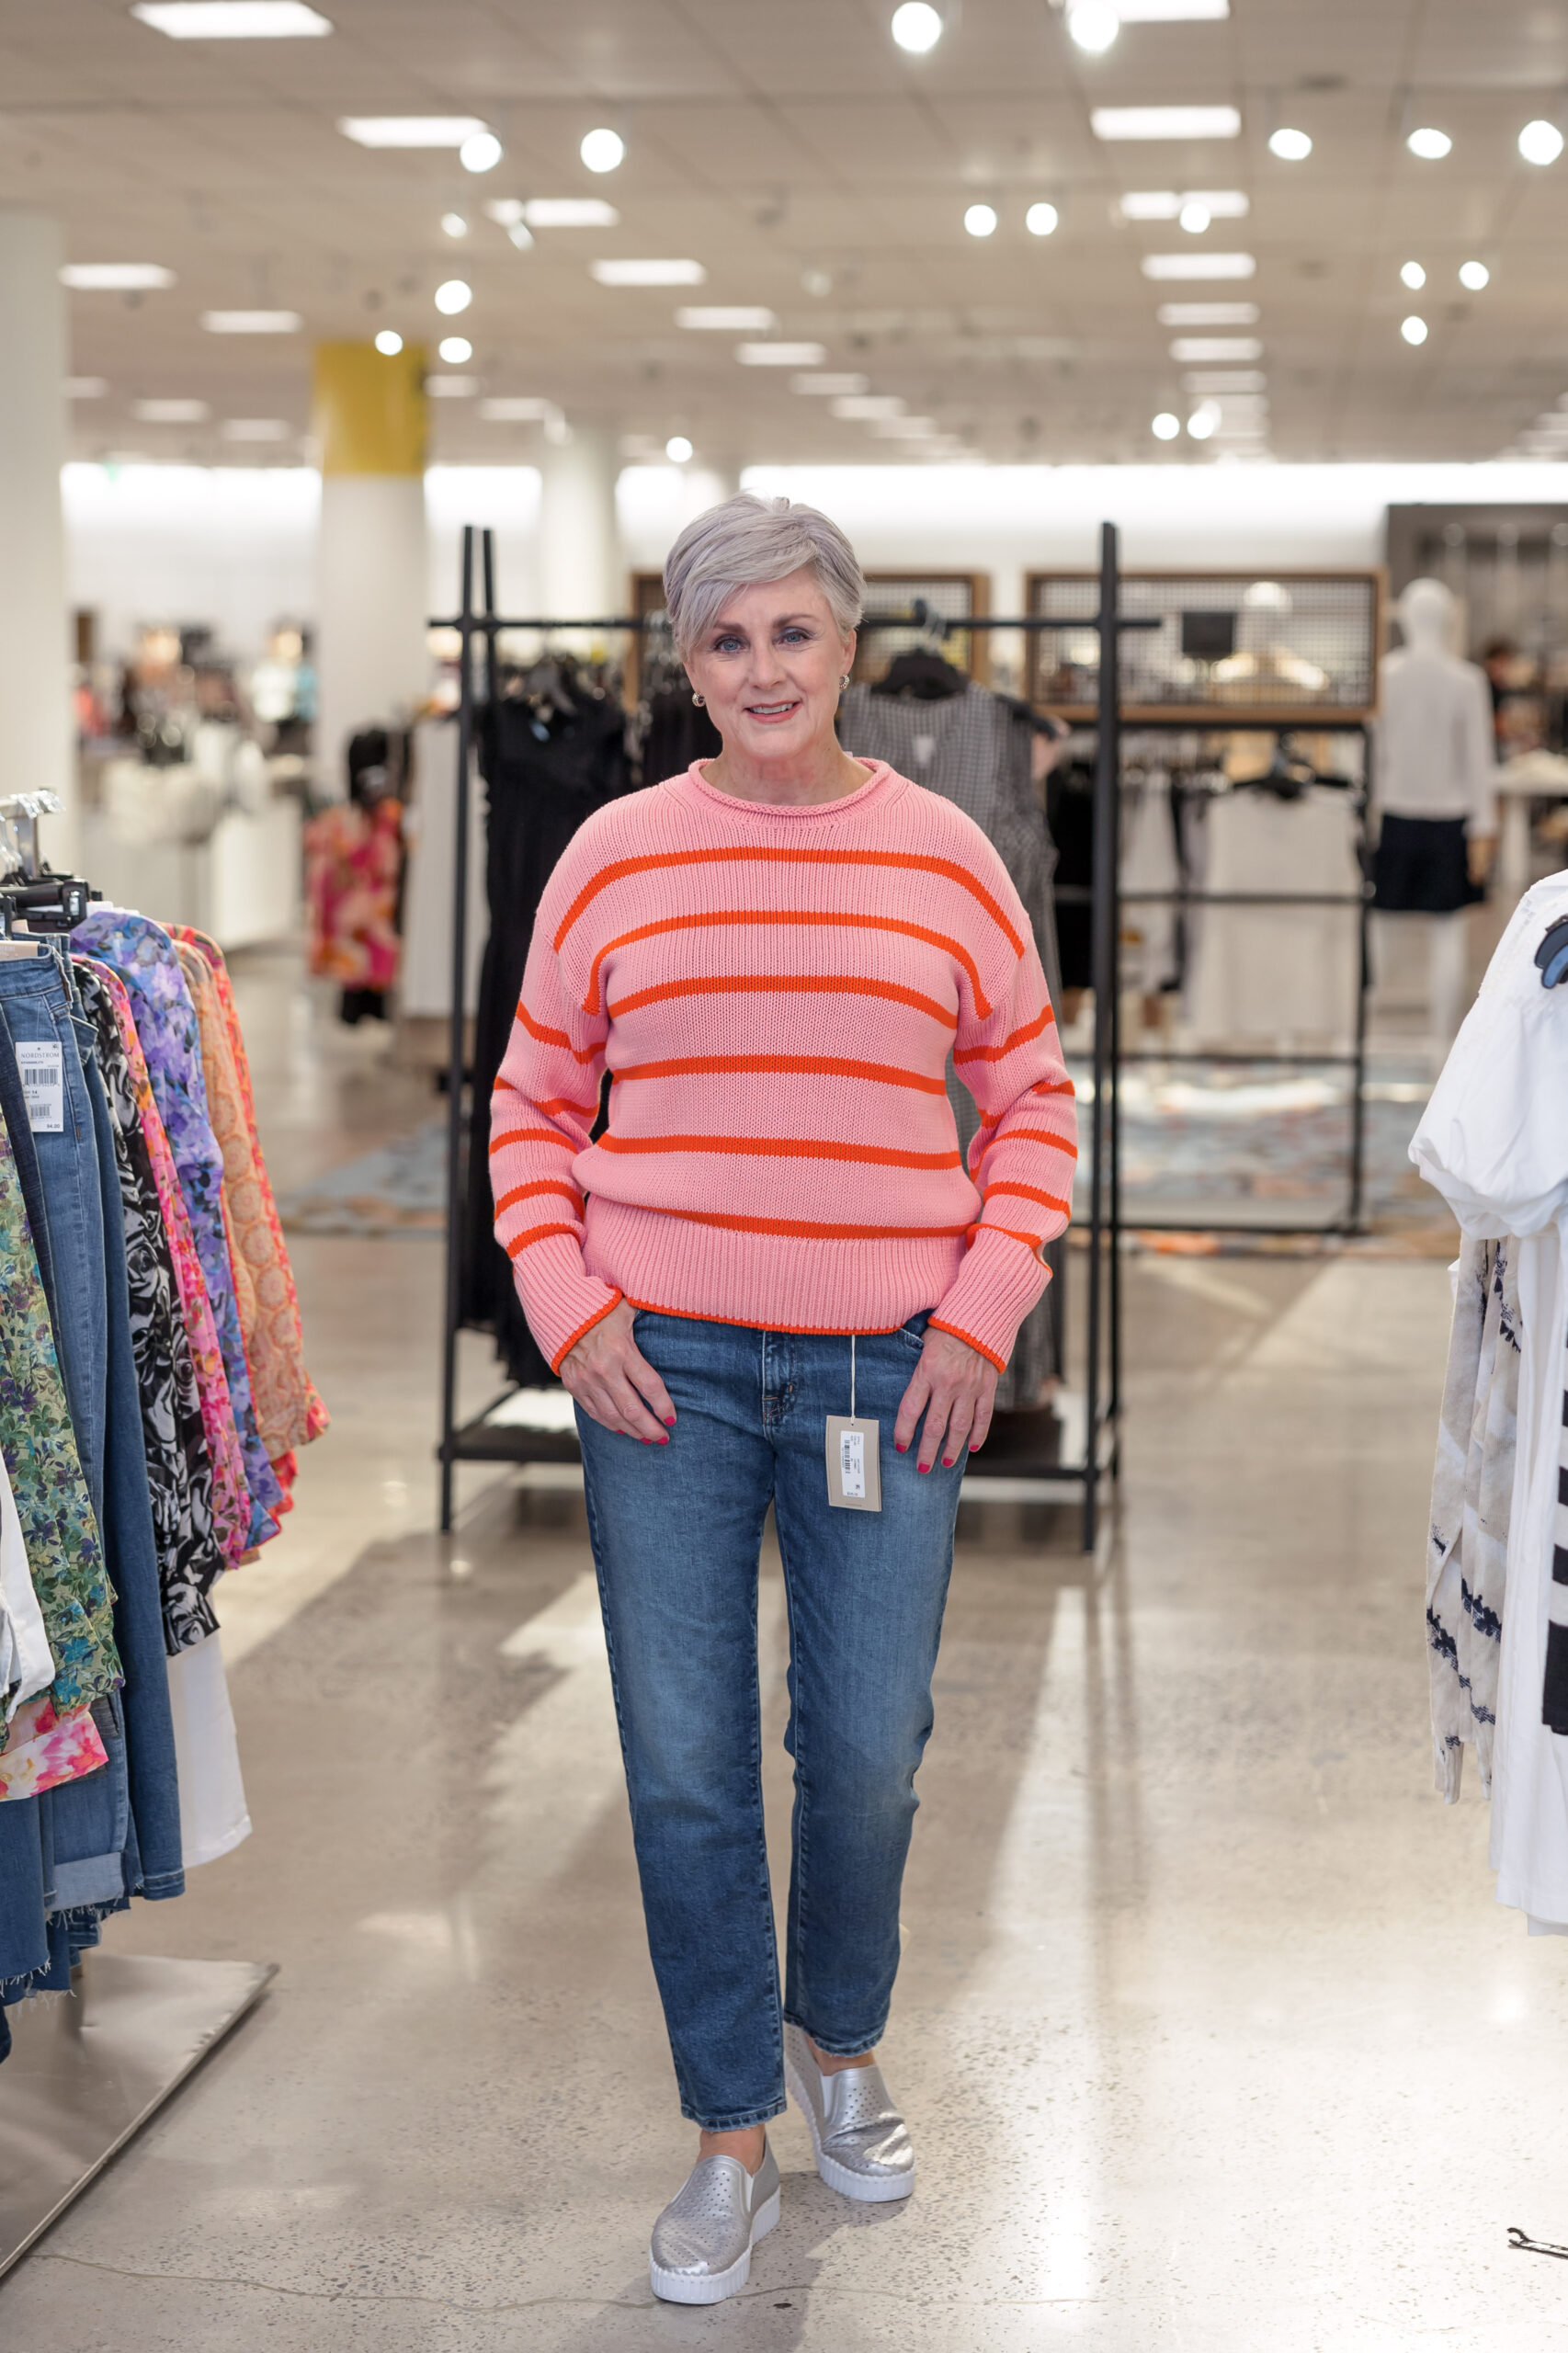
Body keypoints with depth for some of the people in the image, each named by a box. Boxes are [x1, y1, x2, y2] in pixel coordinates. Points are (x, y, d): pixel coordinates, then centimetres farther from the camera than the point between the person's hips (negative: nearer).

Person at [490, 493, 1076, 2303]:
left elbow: (1033, 1105, 8)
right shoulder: (615, 860, 2)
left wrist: (980, 1321, -2)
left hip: (888, 1369, 0)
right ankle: (733, 2134, 20)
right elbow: (532, 1106, 9)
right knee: (682, 1761, 3)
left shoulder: (943, 860, 3)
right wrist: (570, 1312, -3)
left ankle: (837, 2037, 37)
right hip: (663, 1366, 0)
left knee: (869, 1747, 8)